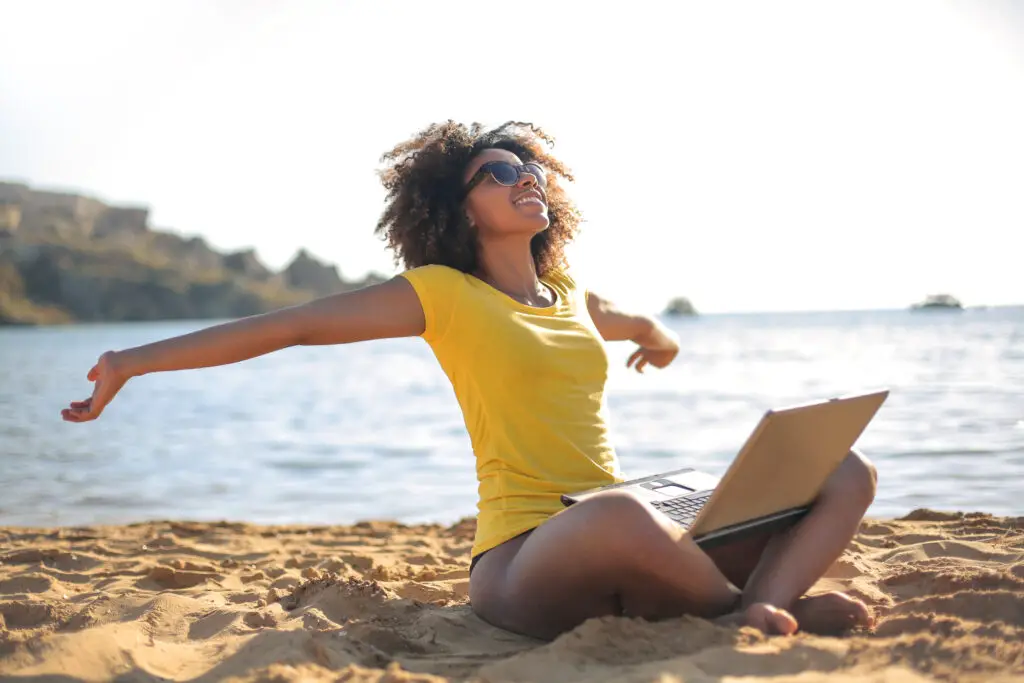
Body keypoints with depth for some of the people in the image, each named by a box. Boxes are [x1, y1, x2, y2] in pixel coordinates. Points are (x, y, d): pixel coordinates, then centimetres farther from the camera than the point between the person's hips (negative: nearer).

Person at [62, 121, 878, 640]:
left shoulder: (566, 290, 19)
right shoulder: (440, 293, 1)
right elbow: (294, 324, -4)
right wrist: (137, 360, -7)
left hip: (630, 562, 7)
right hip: (524, 562, -6)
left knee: (849, 470, -4)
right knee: (620, 512, -43)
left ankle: (759, 613, -30)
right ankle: (746, 602, -13)